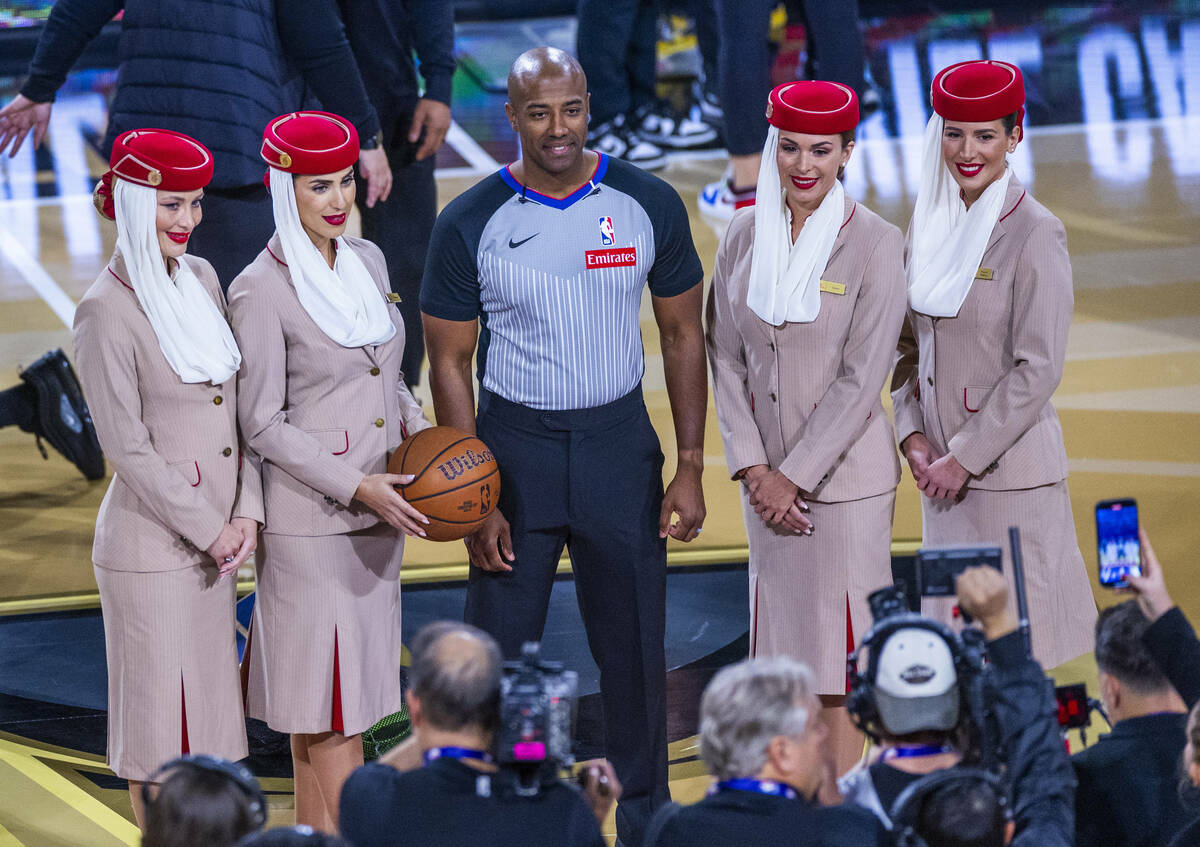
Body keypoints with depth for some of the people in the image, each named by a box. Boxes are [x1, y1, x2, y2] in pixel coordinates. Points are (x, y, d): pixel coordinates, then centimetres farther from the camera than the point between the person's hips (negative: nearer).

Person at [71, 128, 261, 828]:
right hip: (150, 547, -7)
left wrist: (245, 512, -3)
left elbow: (238, 403, 8)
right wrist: (209, 531, -12)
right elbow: (128, 447, -16)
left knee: (205, 710, 16)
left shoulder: (201, 278, 5)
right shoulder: (106, 311, -16)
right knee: (161, 720, 4)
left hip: (212, 540, 7)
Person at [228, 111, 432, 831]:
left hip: (378, 512, 7)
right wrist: (356, 487, -18)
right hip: (310, 520, -7)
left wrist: (418, 430, 0)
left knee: (326, 703, 13)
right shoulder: (261, 291, -15)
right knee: (331, 703, -2)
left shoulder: (368, 261, 6)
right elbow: (262, 425, -13)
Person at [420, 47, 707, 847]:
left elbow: (683, 336, 4)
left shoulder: (649, 205, -4)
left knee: (636, 648, 9)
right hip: (514, 443, -1)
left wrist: (691, 469, -1)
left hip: (619, 439, 1)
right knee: (501, 653, 3)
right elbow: (451, 363, -3)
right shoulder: (470, 224, -8)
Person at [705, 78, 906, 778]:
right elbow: (727, 357, 5)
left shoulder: (875, 243, -11)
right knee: (782, 627, 10)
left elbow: (862, 378, -13)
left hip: (845, 471, -5)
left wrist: (794, 477, -13)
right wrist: (753, 467, -5)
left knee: (839, 632, 0)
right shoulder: (745, 235, 3)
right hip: (769, 471, 5)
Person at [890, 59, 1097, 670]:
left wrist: (965, 457, -14)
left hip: (1009, 467, -6)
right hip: (944, 464, 6)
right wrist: (912, 432, 1)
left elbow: (1038, 368, -15)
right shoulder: (931, 222, 8)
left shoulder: (1035, 234, -12)